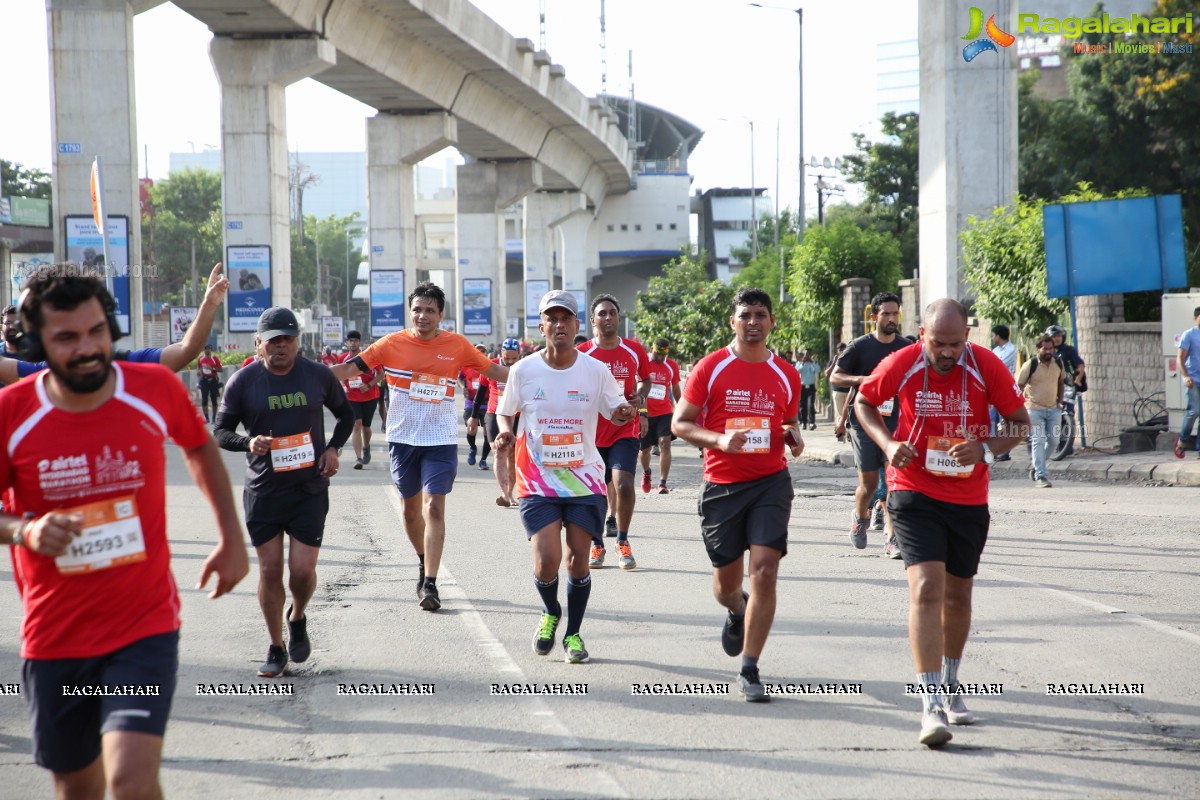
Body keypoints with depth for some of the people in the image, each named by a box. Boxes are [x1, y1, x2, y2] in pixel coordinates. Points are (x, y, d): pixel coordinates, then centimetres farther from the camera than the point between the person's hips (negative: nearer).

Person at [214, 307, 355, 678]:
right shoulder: (243, 381, -3)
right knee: (270, 569, 1)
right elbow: (220, 431, 1)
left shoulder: (318, 375, 1)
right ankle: (276, 649, 17)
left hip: (310, 490, 0)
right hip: (263, 491, 0)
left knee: (303, 570, -6)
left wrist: (333, 449, -1)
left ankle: (298, 619, 27)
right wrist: (248, 443, -20)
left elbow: (346, 413, 16)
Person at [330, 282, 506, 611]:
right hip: (403, 436, 2)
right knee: (410, 508, 13)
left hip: (441, 439, -2)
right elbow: (352, 368, -1)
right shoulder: (393, 343, -2)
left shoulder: (457, 345, -1)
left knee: (434, 507, -12)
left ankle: (430, 584, -13)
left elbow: (493, 370, 8)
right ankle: (423, 562, 39)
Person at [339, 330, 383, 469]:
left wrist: (369, 385, -18)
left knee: (366, 426, 11)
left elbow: (380, 374, -5)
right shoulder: (344, 358, 0)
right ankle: (358, 458, -16)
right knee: (356, 425, -14)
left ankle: (366, 447, 43)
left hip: (370, 396, -1)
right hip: (351, 398, 1)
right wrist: (343, 387, 2)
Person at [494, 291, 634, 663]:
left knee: (578, 559, 2)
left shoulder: (595, 371, -3)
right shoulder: (523, 370, -3)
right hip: (537, 479, -1)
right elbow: (505, 412, 10)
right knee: (547, 559, -12)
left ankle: (573, 633, 22)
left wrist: (625, 413, -18)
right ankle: (550, 613, 20)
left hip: (584, 478, 1)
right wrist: (506, 432, -12)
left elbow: (617, 410, 6)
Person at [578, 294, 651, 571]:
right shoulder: (581, 354, -3)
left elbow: (645, 379, 17)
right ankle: (597, 545, 26)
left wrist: (640, 395, -2)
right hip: (592, 431, 1)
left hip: (625, 430, -1)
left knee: (623, 483, -17)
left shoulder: (634, 351, 1)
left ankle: (623, 541, 3)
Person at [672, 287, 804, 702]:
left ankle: (749, 671, -6)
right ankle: (737, 612, 50)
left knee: (765, 571, -14)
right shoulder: (711, 368, -2)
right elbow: (680, 423, -1)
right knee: (727, 581, 11)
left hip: (771, 482, 1)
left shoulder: (786, 375, 6)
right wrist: (719, 440, -18)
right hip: (722, 485, -1)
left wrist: (794, 436, -1)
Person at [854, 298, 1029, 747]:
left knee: (958, 596, 16)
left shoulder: (987, 366, -11)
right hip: (914, 493, -3)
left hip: (969, 498, 3)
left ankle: (950, 687, 39)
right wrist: (888, 444, -10)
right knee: (927, 588, -19)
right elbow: (863, 403, 7)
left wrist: (985, 449, -20)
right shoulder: (901, 365, -12)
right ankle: (931, 706, -21)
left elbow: (1021, 422, -1)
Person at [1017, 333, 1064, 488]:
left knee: (1053, 440, 6)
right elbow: (1019, 386, -3)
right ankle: (1041, 476, -10)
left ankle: (1037, 465, 28)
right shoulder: (1030, 365, -9)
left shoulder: (1058, 364, 5)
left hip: (1053, 409, 5)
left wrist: (1060, 401, 13)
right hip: (1035, 409, -5)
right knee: (1038, 441, -10)